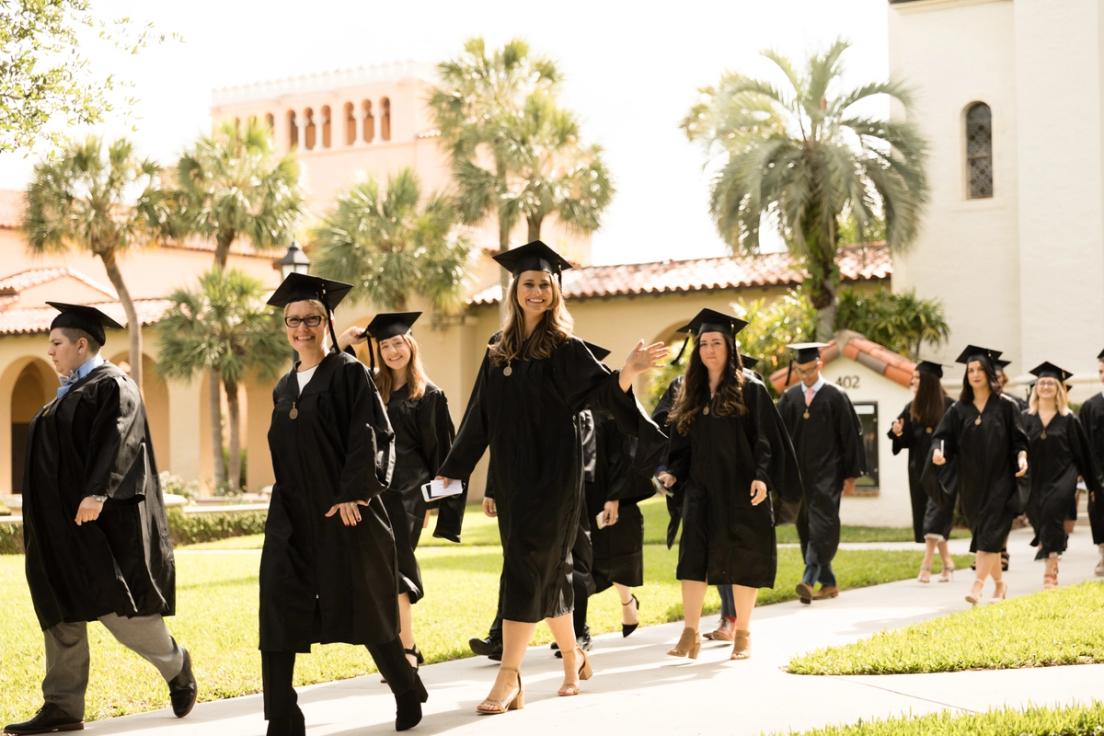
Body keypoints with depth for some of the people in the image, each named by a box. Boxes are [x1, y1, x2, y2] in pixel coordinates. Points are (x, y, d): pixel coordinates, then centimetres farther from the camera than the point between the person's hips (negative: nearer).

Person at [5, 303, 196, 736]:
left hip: (100, 522, -9)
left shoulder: (111, 386, -8)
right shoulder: (69, 394, 20)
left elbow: (118, 442, -22)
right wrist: (41, 522, 22)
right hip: (59, 524, 9)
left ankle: (175, 665, 15)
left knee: (113, 605, -7)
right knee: (61, 615, 4)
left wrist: (97, 493, -35)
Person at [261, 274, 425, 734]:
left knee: (364, 608, 3)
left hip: (344, 510, -5)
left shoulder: (348, 373, -3)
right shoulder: (284, 388, 15)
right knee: (278, 610, -6)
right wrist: (288, 502, 16)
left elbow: (369, 436, -11)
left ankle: (407, 692, 26)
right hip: (293, 515, 6)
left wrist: (353, 492, -19)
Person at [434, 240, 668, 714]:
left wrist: (629, 371, -36)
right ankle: (573, 657, 30)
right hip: (512, 477, 5)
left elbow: (602, 390, -15)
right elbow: (479, 418, 15)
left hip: (554, 475, -5)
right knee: (548, 571, 13)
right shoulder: (498, 352, 10)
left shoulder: (565, 349, -4)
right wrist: (450, 471, 16)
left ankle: (509, 679, -12)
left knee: (526, 567, -11)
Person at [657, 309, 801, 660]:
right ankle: (690, 634, 1)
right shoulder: (691, 395, 12)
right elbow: (683, 445, 13)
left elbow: (765, 439, -7)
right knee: (693, 559, -2)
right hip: (701, 491, 4)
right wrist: (673, 472, -3)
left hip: (740, 491, -4)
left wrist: (761, 477, -19)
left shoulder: (750, 390, -2)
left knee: (742, 563, 1)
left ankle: (742, 634, 12)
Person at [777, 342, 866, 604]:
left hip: (827, 473, -4)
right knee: (806, 530, 8)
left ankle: (809, 580, -20)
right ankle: (828, 583, 18)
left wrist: (851, 474, -3)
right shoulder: (789, 398, 7)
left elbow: (850, 436, -1)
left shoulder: (835, 397, -2)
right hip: (798, 472, 4)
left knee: (822, 526, -13)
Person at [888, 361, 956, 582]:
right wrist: (898, 433, -11)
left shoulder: (948, 407, -7)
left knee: (935, 515, -11)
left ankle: (926, 565, -16)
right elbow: (907, 441, 9)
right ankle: (947, 562, 20)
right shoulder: (912, 408, 8)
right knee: (928, 516, 9)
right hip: (920, 469, 6)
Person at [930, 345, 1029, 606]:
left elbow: (1019, 438, -2)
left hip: (999, 479, -4)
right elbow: (942, 436, 0)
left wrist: (1021, 457, -20)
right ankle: (999, 584, 25)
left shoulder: (1005, 405, -1)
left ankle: (977, 587, -19)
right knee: (984, 534, 10)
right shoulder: (959, 409, 6)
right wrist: (938, 450, -21)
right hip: (971, 481, 4)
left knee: (990, 534, -12)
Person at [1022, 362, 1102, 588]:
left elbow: (1082, 452, 5)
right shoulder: (1026, 418, 6)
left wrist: (1093, 483, 7)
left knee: (1052, 513, -18)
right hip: (1036, 480, 3)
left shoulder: (1068, 419, 2)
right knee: (1039, 517, 6)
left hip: (1062, 478, -3)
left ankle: (1050, 572, -16)